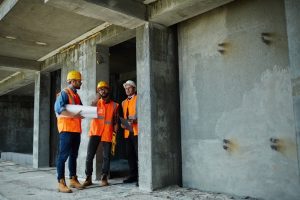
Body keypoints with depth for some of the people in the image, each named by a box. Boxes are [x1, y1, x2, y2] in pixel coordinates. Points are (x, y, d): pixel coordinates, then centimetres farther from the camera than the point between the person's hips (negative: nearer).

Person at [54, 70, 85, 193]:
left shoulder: (76, 95, 20)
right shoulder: (64, 93, -5)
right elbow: (58, 109, -19)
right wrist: (74, 115, -24)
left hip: (76, 129, 9)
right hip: (66, 128, -9)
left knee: (74, 155, 12)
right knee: (63, 155, -8)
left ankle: (73, 179, 19)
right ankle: (61, 183, -5)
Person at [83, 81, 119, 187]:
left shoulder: (114, 105, 9)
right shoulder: (96, 102, 8)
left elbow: (115, 121, 11)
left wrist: (115, 130, -3)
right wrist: (97, 98, -14)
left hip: (107, 134, 0)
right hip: (95, 132, 0)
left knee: (106, 157, 2)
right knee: (89, 156, -2)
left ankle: (104, 178, 13)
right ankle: (88, 178, 7)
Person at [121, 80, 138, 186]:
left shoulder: (138, 99, 2)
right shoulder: (124, 102, 23)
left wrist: (134, 119, -24)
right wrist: (123, 123, 6)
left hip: (136, 130, -6)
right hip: (127, 132, 6)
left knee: (138, 154, -8)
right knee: (130, 154, 8)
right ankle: (133, 175, 17)